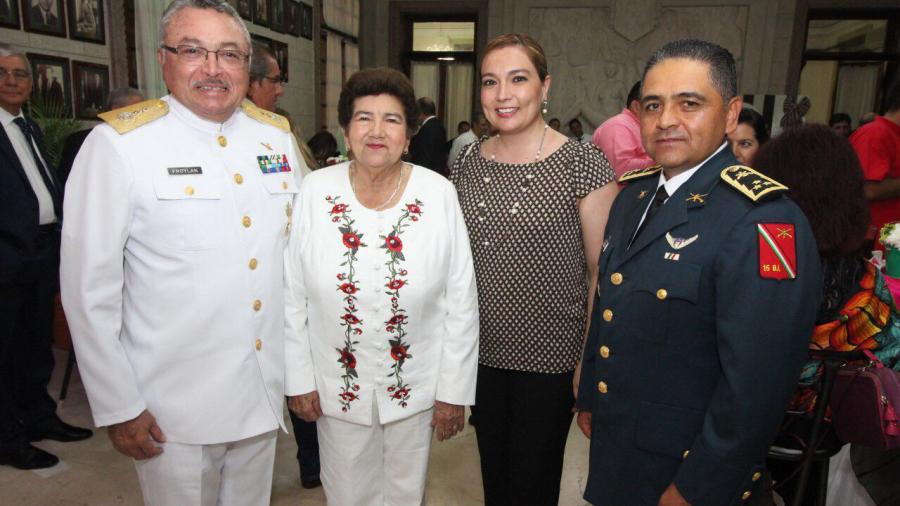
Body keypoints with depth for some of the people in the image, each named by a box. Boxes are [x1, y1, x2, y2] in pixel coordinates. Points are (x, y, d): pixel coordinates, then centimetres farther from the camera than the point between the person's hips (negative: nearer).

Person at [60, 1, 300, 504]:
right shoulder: (119, 143, -13)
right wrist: (119, 407, -8)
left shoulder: (277, 135, 2)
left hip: (266, 396, 5)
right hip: (173, 411, -4)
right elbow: (90, 289, -10)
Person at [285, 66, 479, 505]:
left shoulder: (438, 194, -13)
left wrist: (453, 390, -5)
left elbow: (461, 303, -8)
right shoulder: (316, 190, -10)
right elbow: (293, 296, -3)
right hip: (337, 385, 1)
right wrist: (299, 378, -1)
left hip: (415, 386, 0)